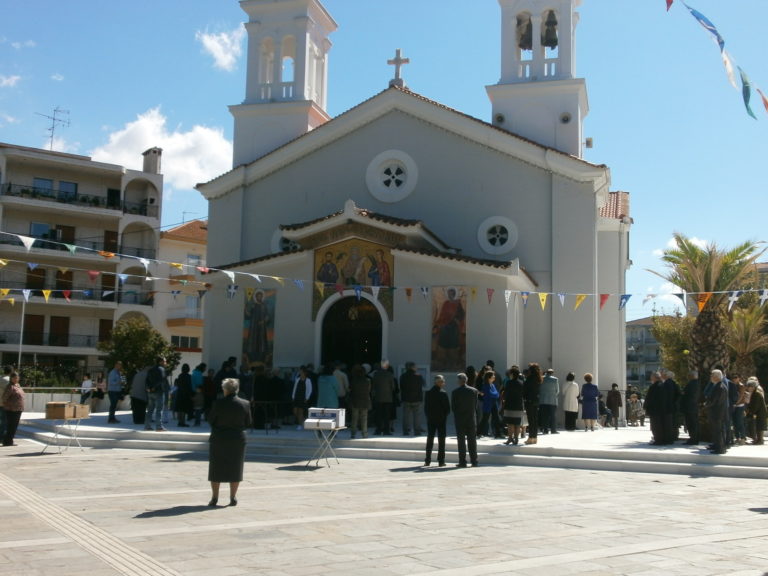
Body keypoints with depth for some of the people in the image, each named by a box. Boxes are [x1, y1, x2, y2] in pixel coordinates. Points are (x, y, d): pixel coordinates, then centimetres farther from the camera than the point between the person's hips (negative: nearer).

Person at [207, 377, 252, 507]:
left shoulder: (218, 403, -12)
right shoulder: (245, 404, -4)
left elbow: (210, 420, -4)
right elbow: (248, 424, 2)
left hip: (219, 439, -2)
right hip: (238, 439, 2)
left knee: (216, 468, 10)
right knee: (235, 469, 10)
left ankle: (214, 497, 13)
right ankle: (233, 497, 11)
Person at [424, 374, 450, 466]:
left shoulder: (428, 393, -3)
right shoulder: (443, 393, -13)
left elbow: (425, 407, 0)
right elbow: (448, 408, -10)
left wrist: (428, 416, 11)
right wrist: (445, 416, 7)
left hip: (430, 420, 3)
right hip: (441, 420, -3)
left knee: (430, 440, 11)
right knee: (441, 441, 3)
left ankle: (427, 460, 11)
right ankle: (441, 461, 3)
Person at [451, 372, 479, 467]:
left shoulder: (455, 392, -9)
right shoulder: (474, 391, -1)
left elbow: (453, 407, -4)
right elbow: (476, 406, 4)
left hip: (460, 420, -2)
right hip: (471, 419, 2)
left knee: (461, 441, 3)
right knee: (472, 441, 9)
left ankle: (462, 462, 2)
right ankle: (474, 461, 11)